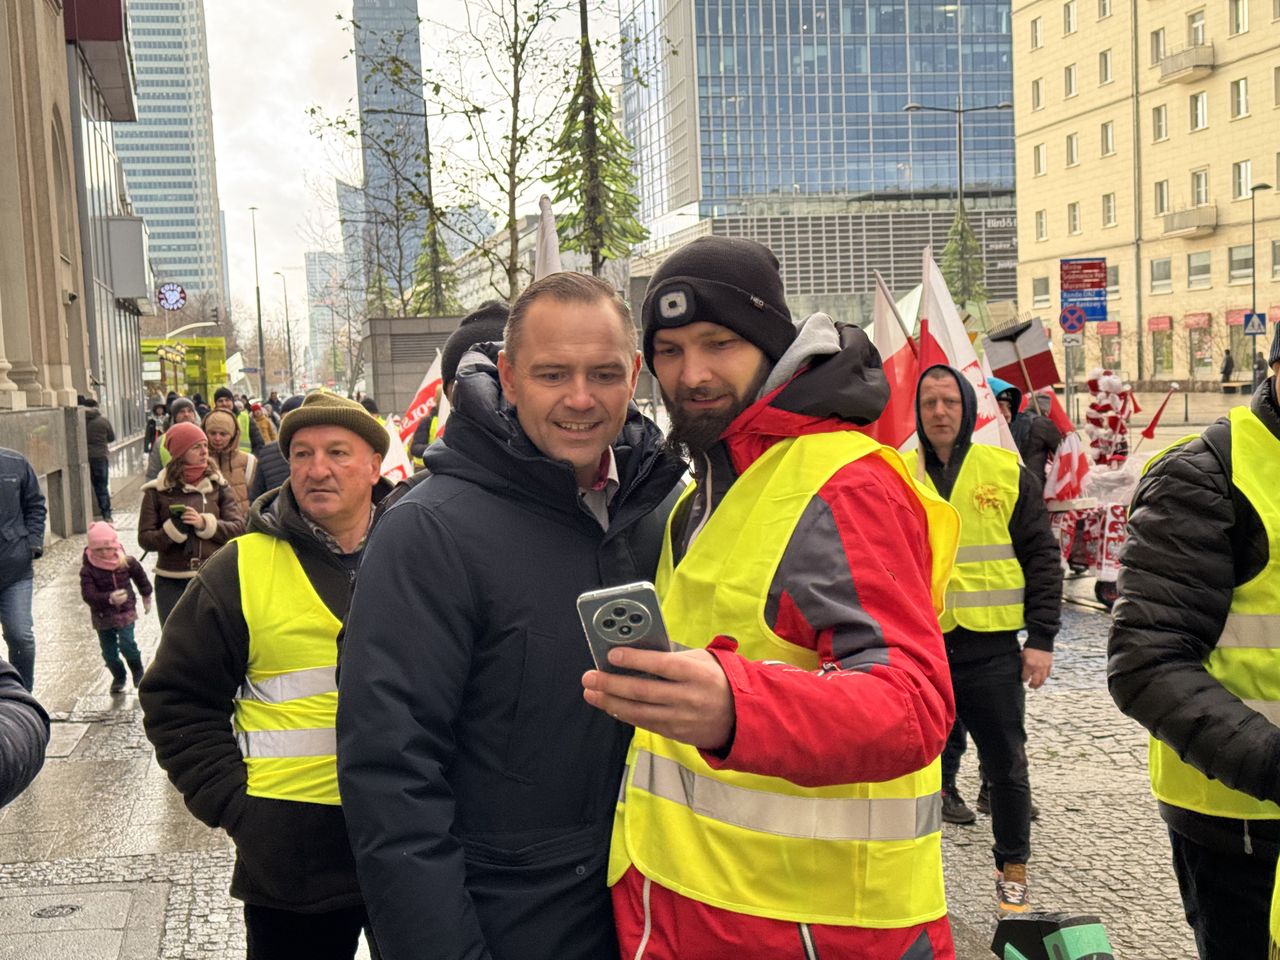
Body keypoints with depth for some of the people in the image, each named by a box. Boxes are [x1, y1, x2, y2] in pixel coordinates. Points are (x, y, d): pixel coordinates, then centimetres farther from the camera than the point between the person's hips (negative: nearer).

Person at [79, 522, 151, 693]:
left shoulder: (126, 562, -7)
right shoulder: (88, 569, -14)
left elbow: (140, 575, 13)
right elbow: (88, 595, -24)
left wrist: (146, 595, 24)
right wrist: (109, 598, -40)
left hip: (125, 611, -1)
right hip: (102, 615, 1)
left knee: (127, 644, -13)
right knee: (108, 651, 8)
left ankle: (138, 671, 13)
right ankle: (118, 677, 32)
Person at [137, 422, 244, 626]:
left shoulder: (218, 486, 3)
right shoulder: (158, 491, 1)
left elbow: (239, 528, -4)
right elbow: (145, 538, -2)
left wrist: (205, 524, -18)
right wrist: (173, 529, -19)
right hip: (172, 583, -1)